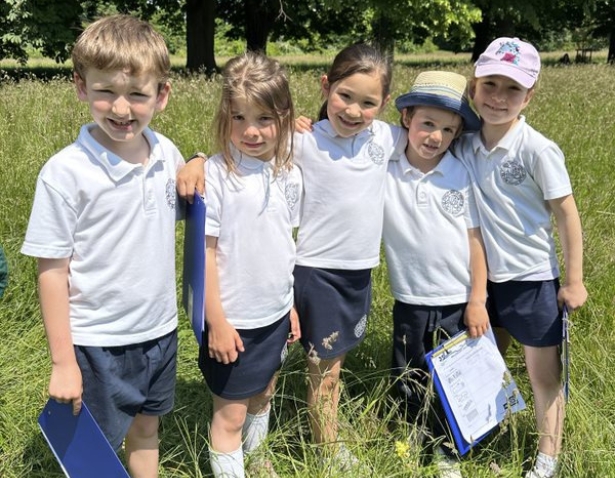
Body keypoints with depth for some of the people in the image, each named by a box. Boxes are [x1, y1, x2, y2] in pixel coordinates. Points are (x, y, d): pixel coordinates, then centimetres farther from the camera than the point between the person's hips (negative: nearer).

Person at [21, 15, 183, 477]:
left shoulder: (168, 154, -4)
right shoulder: (65, 173, -19)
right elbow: (52, 270, -14)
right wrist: (63, 363, -12)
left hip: (159, 331, 5)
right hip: (97, 342, -4)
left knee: (146, 430, 22)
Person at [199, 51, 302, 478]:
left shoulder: (289, 174, -2)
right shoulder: (215, 174, -18)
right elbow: (204, 252, -15)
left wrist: (292, 305, 12)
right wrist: (216, 323, -14)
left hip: (276, 315, 6)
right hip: (233, 319, -6)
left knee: (262, 397, 24)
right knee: (231, 413, 8)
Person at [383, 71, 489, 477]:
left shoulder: (463, 175, -6)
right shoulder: (384, 171, -8)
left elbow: (475, 239, -4)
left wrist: (477, 300, -5)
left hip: (460, 301, 0)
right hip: (410, 301, 1)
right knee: (408, 383, 15)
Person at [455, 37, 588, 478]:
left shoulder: (538, 150, -17)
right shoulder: (464, 146, -5)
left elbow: (567, 214, -11)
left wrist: (575, 281, -9)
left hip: (532, 279, -5)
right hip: (483, 277, 5)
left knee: (544, 375, 9)